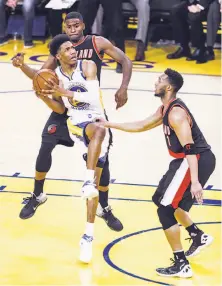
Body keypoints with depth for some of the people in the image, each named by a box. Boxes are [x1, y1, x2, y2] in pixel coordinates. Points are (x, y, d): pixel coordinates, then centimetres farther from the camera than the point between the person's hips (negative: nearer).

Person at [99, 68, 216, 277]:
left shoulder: (176, 114, -20)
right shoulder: (165, 110, 12)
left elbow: (190, 148, -27)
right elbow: (141, 126, 25)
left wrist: (194, 181, -34)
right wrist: (110, 125, 25)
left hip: (196, 161, -11)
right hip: (189, 160, 11)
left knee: (166, 209, -9)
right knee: (161, 199, 25)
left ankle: (181, 265, -7)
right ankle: (198, 237, 33)